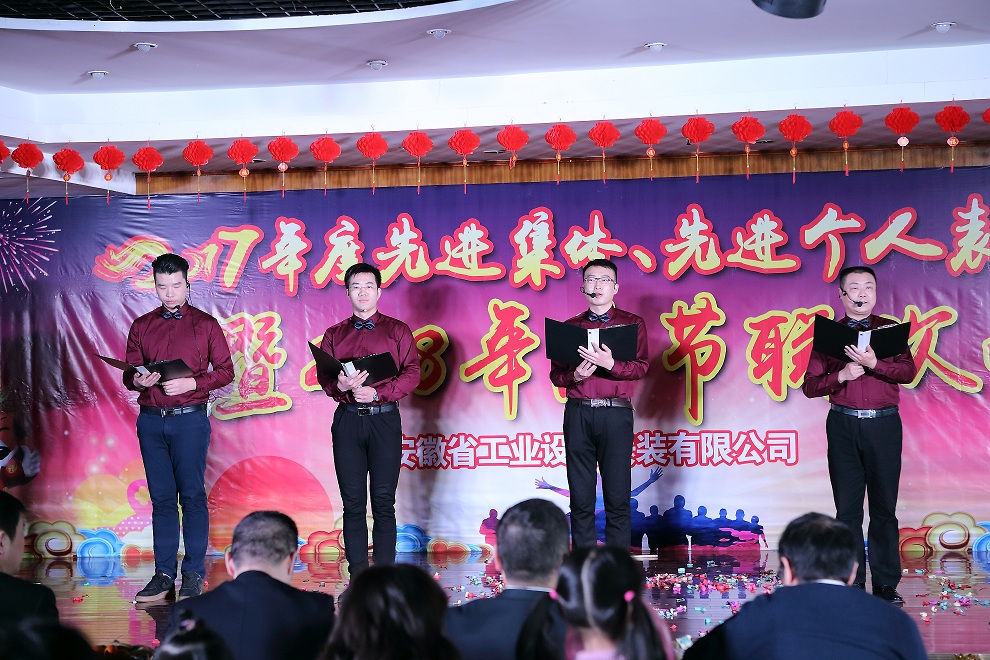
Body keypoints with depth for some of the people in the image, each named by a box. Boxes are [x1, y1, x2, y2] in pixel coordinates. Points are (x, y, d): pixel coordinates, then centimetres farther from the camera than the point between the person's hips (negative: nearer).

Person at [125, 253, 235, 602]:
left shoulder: (205, 324, 6)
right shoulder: (142, 326, 13)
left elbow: (226, 371, 3)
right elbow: (129, 375, 12)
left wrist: (192, 383, -12)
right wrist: (139, 380, -11)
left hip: (190, 418, -3)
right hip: (151, 419, 3)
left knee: (192, 495, -5)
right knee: (161, 497, 4)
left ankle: (193, 575, -1)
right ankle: (164, 576, 7)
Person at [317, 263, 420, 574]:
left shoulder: (397, 331, 9)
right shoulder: (334, 334, 16)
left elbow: (412, 374, 0)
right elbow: (323, 378, 8)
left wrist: (378, 392, -14)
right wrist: (341, 386, -15)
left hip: (384, 420, -2)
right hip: (347, 420, 2)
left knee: (383, 502, -4)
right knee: (353, 502, 0)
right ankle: (357, 574, 2)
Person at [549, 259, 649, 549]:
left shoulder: (632, 323, 10)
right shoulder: (569, 327, 16)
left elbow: (641, 367, -3)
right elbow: (556, 375, 11)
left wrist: (610, 364, -20)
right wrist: (575, 375, -10)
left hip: (616, 413, -2)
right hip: (578, 413, 2)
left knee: (617, 496, -5)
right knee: (580, 497, 1)